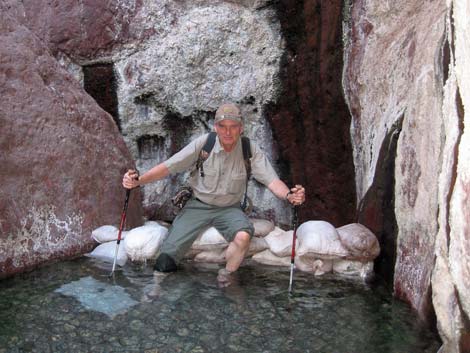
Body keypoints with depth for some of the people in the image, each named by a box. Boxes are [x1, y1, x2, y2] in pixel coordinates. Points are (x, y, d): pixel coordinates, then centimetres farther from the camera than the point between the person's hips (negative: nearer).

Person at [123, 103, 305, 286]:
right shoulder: (203, 144, -13)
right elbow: (168, 167, -13)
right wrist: (138, 181, -27)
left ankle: (226, 275, -4)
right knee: (164, 263, -14)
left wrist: (289, 195, -39)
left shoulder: (251, 150, -11)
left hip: (229, 208, 1)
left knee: (243, 236, -35)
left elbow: (272, 180, -17)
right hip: (198, 205, 0)